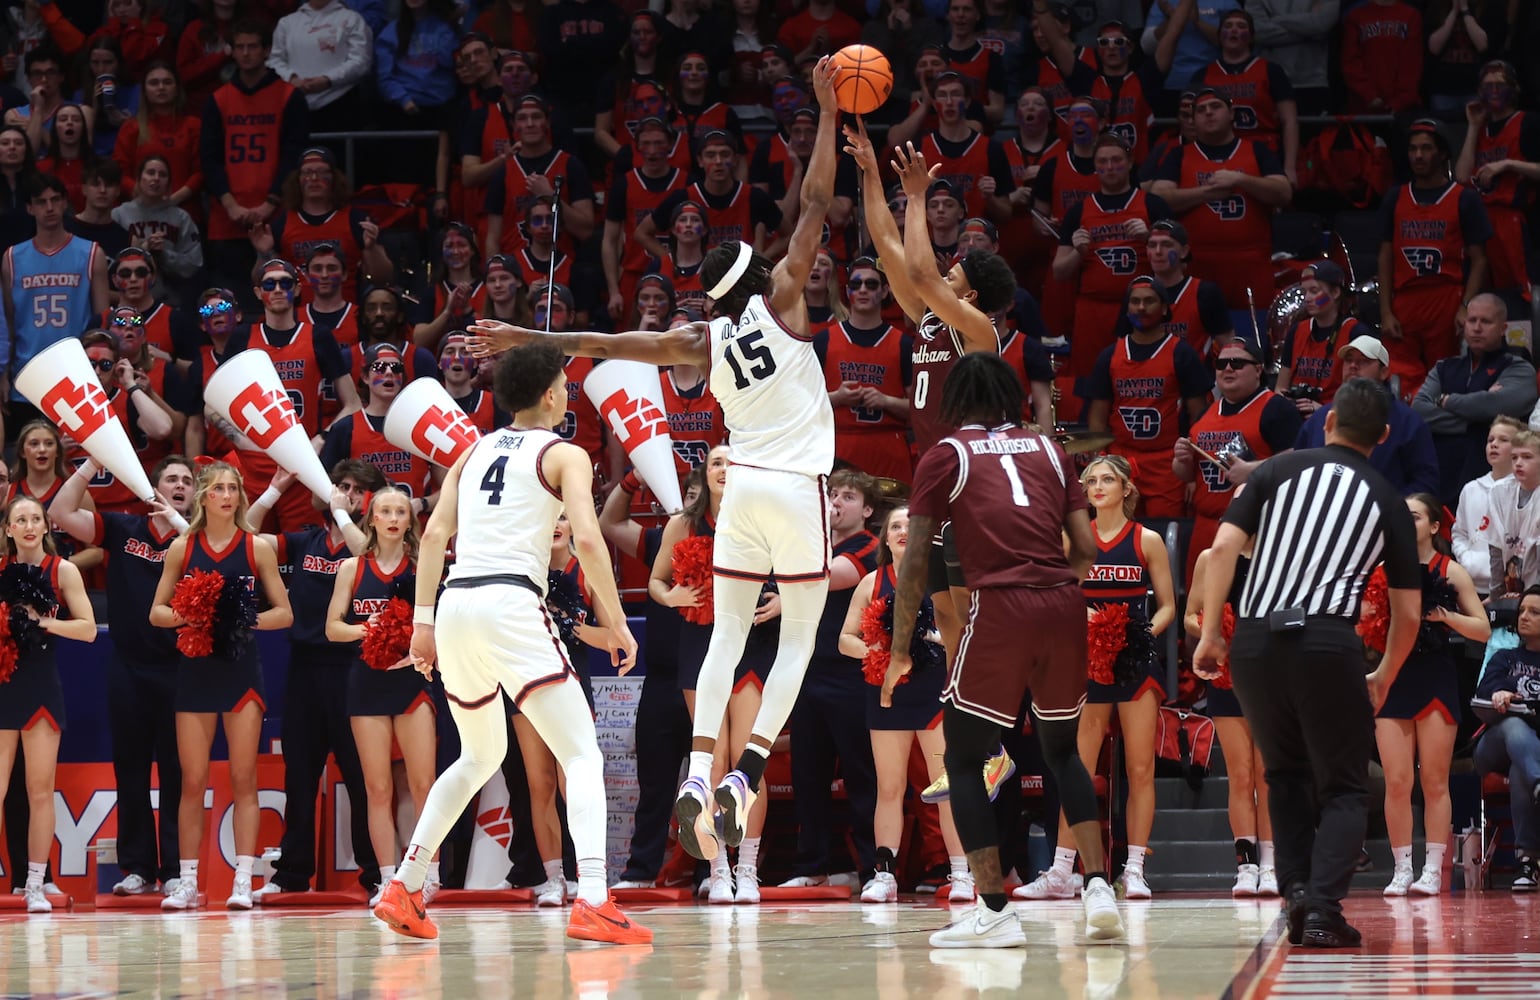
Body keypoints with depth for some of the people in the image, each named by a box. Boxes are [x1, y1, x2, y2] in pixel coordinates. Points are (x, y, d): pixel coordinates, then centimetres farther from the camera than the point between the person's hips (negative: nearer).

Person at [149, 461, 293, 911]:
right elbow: (157, 611, 8)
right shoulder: (182, 548, 5)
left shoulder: (257, 548, 2)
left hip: (241, 667, -1)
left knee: (243, 778, -3)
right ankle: (188, 882, 7)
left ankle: (243, 882, -4)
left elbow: (284, 612, 4)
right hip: (195, 667, 1)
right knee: (192, 781, 1)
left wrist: (248, 619, -14)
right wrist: (182, 616, -13)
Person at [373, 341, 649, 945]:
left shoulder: (474, 452, 21)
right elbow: (587, 539, -9)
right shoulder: (564, 455, 5)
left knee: (481, 755, 26)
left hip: (456, 603, 6)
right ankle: (593, 903, -24)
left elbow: (435, 534, 12)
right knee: (583, 756, -5)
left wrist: (423, 619, 10)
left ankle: (403, 889, 21)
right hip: (512, 604, -6)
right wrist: (615, 622, -4)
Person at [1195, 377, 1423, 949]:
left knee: (1287, 774, 23)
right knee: (1344, 789, 9)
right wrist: (1383, 680, 30)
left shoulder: (1280, 470, 13)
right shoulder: (1388, 503, 13)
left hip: (1254, 641, 2)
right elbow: (1408, 613, 15)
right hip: (1327, 642, -2)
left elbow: (1223, 547, 1)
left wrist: (1210, 635, 5)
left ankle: (1297, 890, 8)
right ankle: (1323, 910, -8)